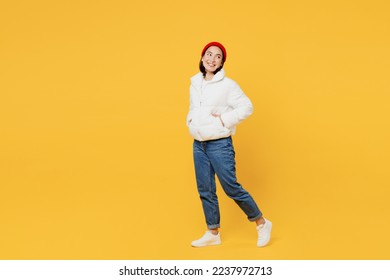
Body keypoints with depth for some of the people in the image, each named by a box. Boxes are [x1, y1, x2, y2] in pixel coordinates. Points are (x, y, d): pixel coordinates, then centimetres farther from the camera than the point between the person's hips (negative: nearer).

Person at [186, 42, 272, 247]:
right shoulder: (194, 84, 9)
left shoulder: (227, 85, -9)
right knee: (205, 190, 9)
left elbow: (247, 107, -10)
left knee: (231, 187, -5)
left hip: (219, 143, -6)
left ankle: (262, 223, 13)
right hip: (198, 144, 6)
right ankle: (213, 233, 21)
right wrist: (190, 121, 4)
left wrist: (225, 120, -15)